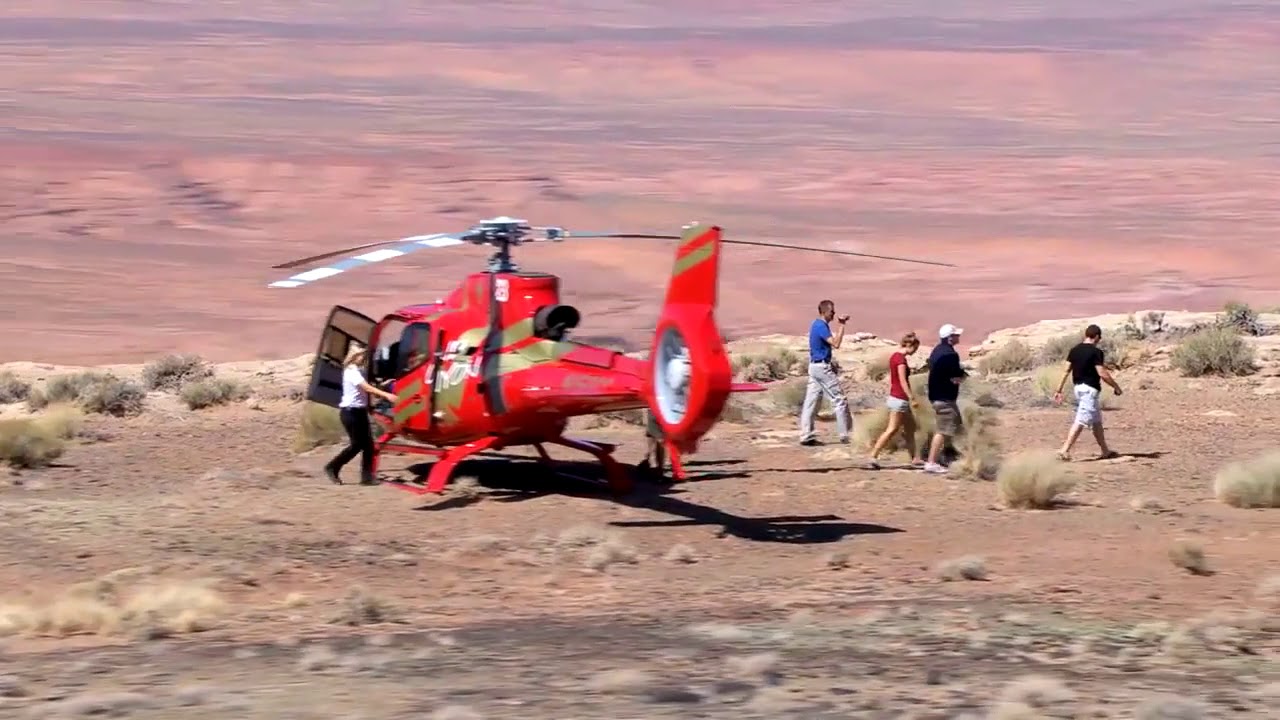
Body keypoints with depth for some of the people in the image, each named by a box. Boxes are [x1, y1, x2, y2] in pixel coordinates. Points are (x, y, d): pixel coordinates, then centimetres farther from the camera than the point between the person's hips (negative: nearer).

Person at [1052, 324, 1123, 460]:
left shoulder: (1074, 350, 7)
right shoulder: (1096, 352, -14)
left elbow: (1066, 371, 7)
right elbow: (1102, 374, -18)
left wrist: (1059, 390, 10)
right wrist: (1117, 387, -6)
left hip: (1078, 387, 8)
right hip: (1090, 389, -8)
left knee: (1096, 421, 18)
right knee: (1081, 421, -10)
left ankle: (1105, 451, 27)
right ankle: (1065, 449, -18)